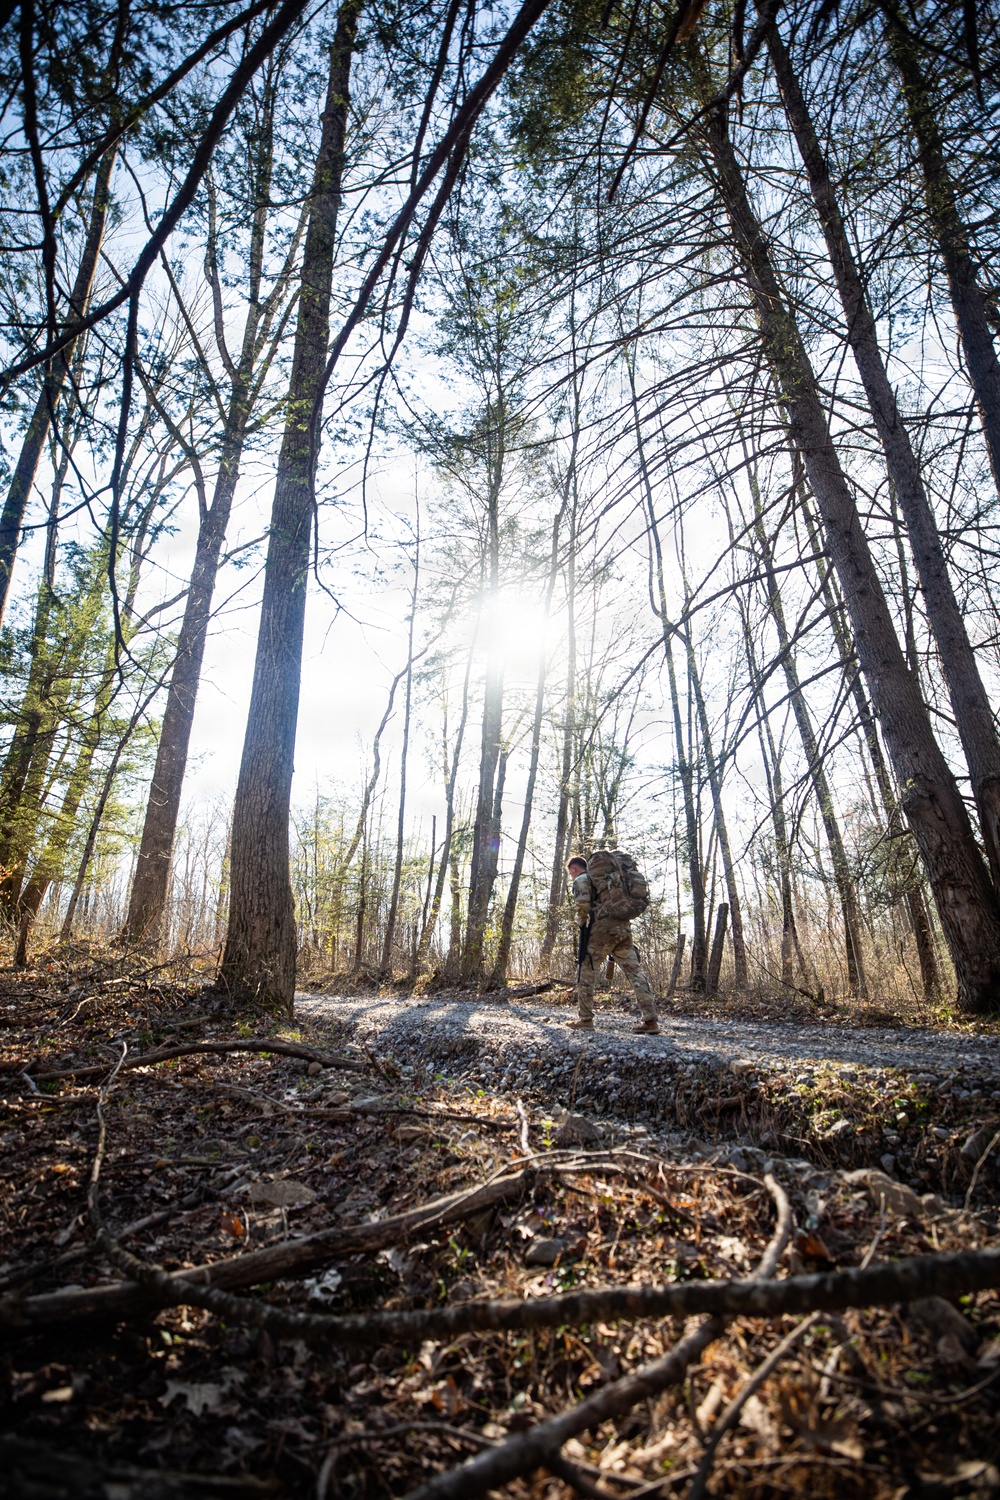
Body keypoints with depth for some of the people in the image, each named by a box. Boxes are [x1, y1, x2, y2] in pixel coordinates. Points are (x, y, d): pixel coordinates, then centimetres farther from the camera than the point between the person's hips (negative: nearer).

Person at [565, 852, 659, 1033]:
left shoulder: (581, 880, 6)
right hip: (624, 928, 7)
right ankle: (650, 1020, -6)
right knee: (635, 971, 2)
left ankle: (586, 1019, 7)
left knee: (586, 973, 6)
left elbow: (583, 905, -9)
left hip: (603, 929, -7)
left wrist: (580, 922, 8)